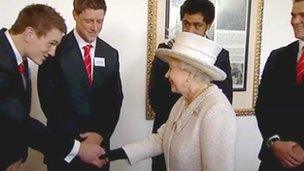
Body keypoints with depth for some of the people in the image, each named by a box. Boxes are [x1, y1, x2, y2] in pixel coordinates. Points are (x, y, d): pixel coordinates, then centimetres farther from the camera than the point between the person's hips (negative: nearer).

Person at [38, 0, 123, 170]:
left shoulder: (111, 54, 5)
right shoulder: (57, 49, -8)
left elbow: (115, 98, 4)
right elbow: (48, 99, -10)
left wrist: (101, 133, -8)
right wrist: (75, 138, -14)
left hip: (99, 140, 3)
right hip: (63, 143, -3)